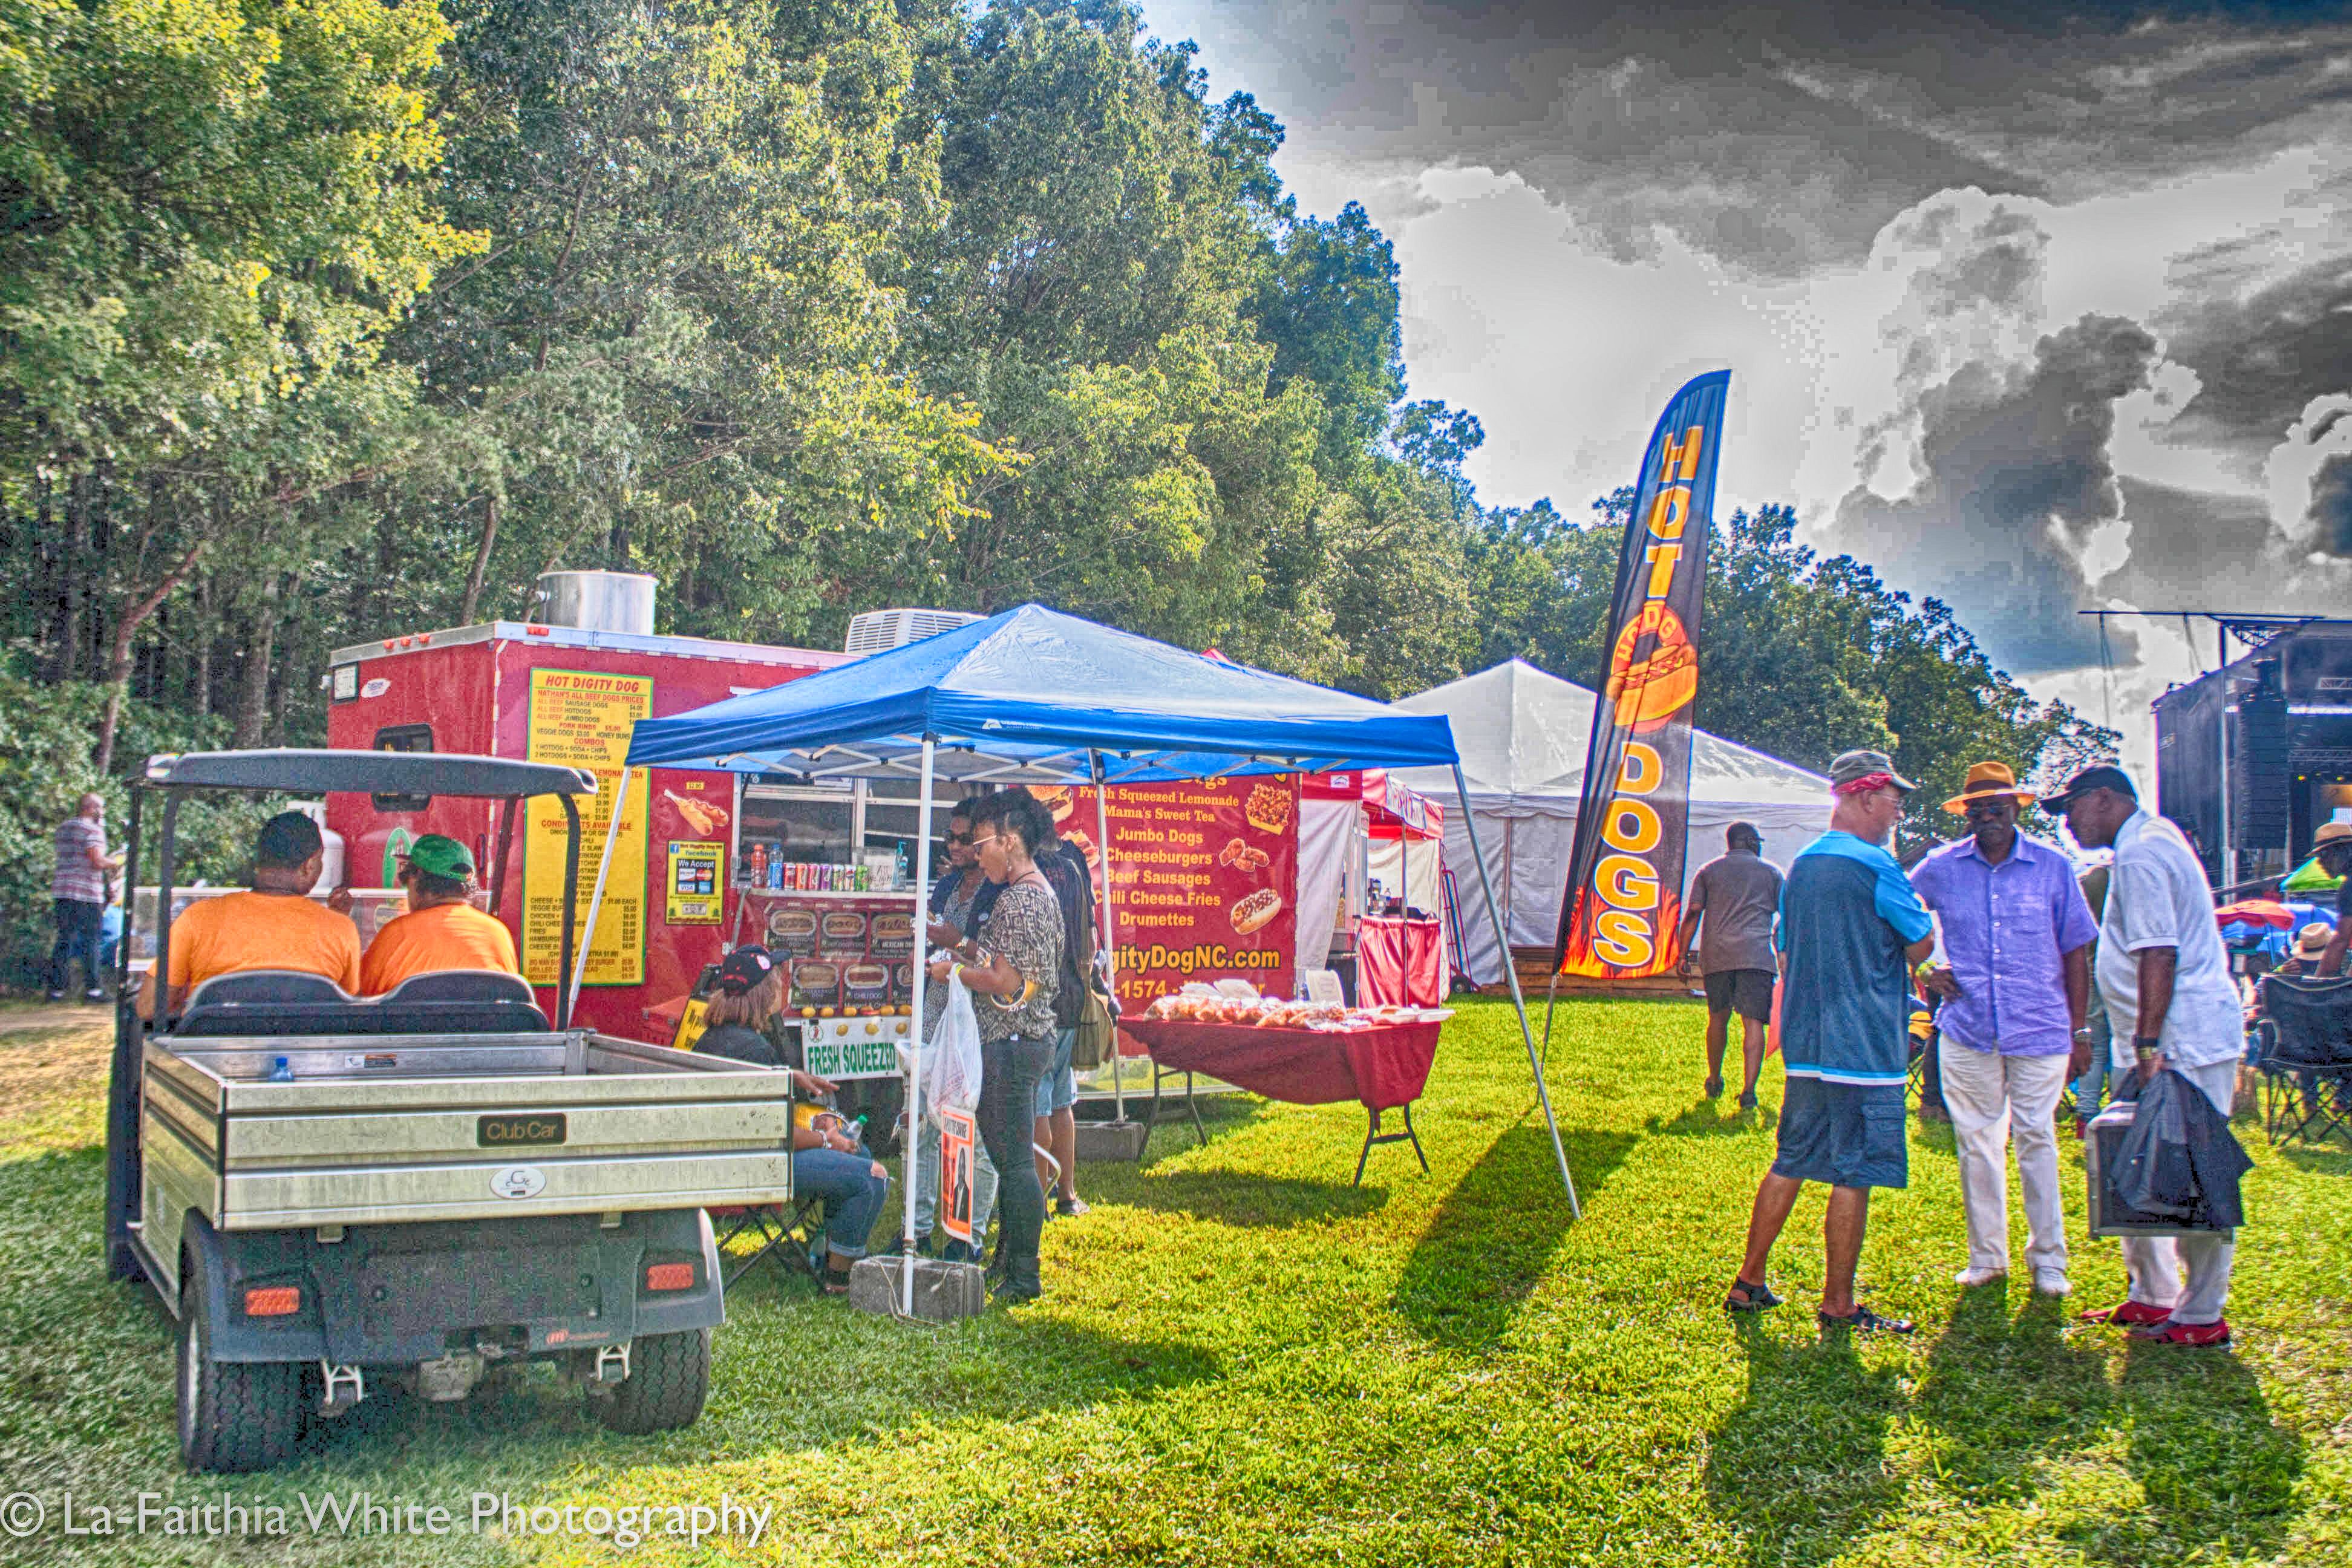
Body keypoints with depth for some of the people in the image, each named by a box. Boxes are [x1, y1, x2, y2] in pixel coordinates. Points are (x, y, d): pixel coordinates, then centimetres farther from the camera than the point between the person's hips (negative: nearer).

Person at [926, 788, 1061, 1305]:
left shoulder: (1017, 899, -17)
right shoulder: (1039, 890, 15)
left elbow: (1005, 983, -21)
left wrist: (953, 971, -8)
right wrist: (965, 947, 15)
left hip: (1010, 1044, -11)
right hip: (1028, 1040, 11)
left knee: (1013, 1160, -4)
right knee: (1011, 1157, 16)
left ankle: (1023, 1277, 2)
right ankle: (1008, 1258, 25)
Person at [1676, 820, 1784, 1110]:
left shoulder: (1708, 871, 14)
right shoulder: (1771, 872, 12)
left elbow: (1693, 913, 6)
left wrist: (1684, 954, 8)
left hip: (1717, 955, 2)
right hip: (1756, 955, -2)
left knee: (1718, 1018, 16)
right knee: (1753, 1021, -5)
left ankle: (1715, 1082, 30)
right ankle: (1749, 1089, -16)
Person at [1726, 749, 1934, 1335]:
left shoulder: (1800, 865, 13)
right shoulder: (1875, 865, -13)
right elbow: (1922, 945, -5)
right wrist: (1915, 904, 13)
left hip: (1806, 1045, 8)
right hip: (1865, 1047, -8)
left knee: (1791, 1164, 14)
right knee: (1854, 1175, 0)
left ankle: (1749, 1282, 18)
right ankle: (1839, 1305, 7)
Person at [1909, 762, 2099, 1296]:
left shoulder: (2053, 867, 0)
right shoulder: (1940, 869, 3)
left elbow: (2075, 951, 4)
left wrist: (2080, 1031, 2)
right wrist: (1925, 972, 4)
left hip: (2040, 1031, -1)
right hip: (1967, 1032, 2)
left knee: (2036, 1142, 2)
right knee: (1976, 1143, 7)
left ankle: (2048, 1259, 15)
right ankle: (1986, 1256, 18)